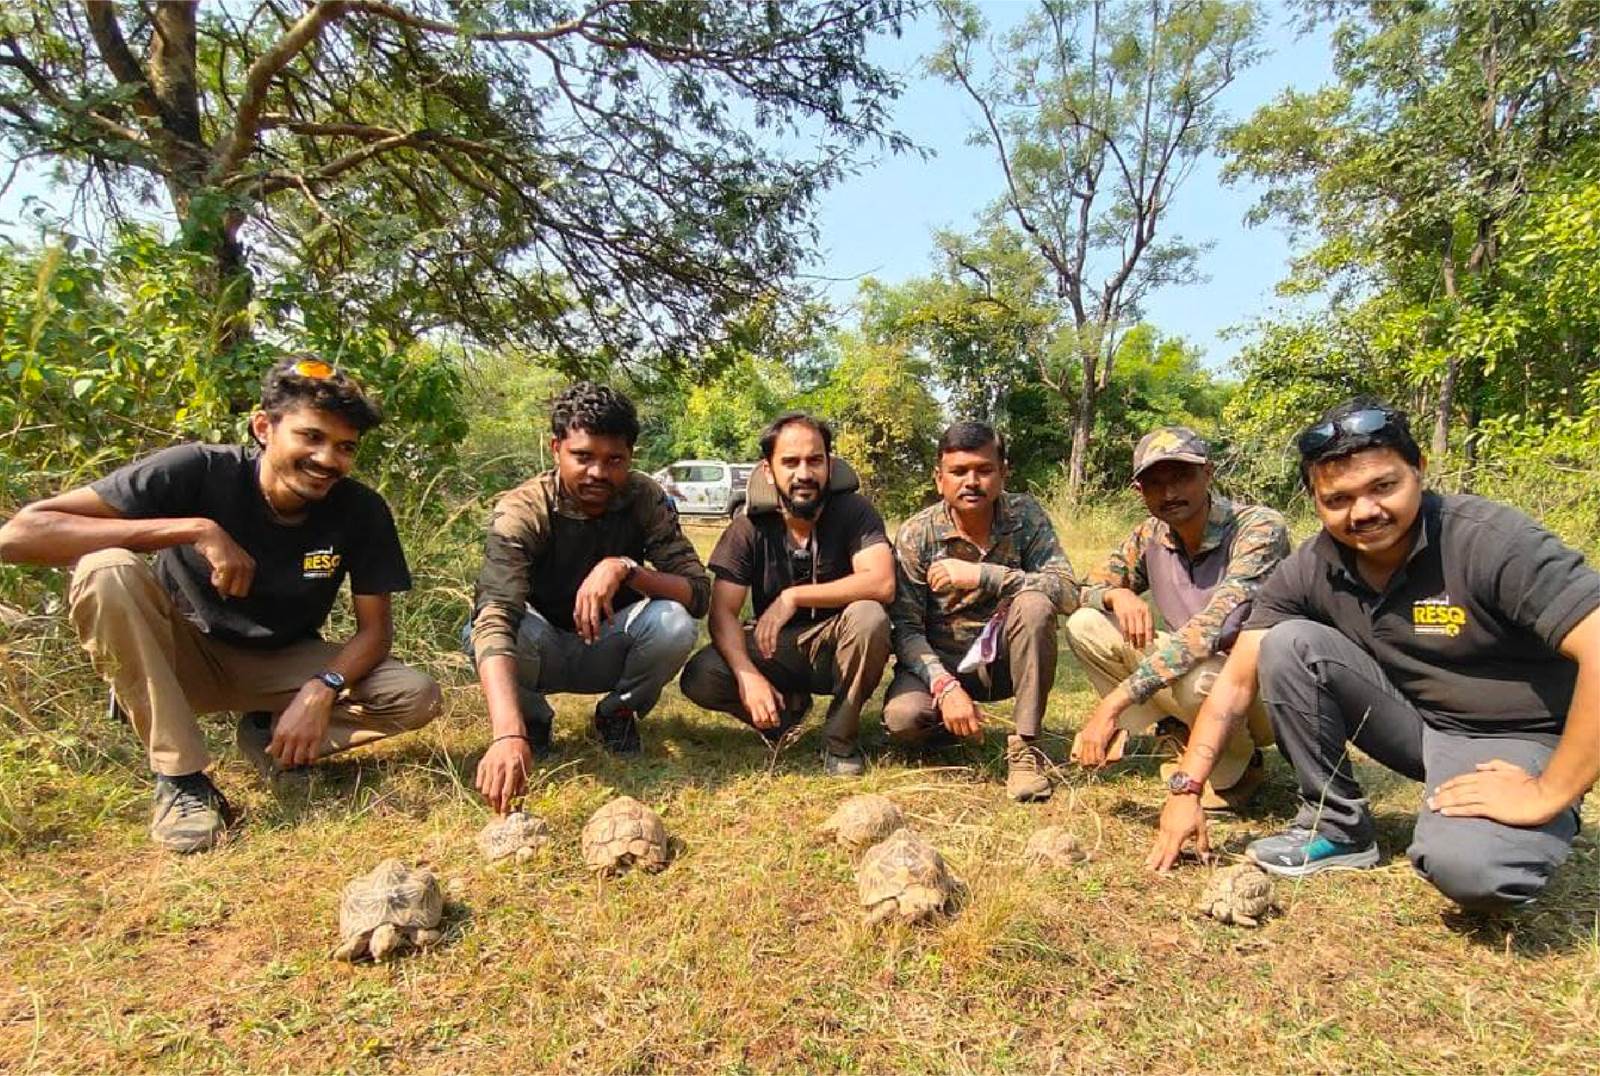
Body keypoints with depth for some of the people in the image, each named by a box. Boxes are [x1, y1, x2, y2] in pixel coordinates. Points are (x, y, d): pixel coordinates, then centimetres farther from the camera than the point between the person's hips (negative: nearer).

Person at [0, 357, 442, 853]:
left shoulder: (362, 511, -17)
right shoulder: (197, 472, -23)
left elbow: (375, 628, -11)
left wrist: (322, 690, -31)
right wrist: (195, 529, -38)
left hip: (283, 664, 2)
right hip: (185, 653, -1)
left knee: (418, 697, -21)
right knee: (106, 571, -32)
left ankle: (269, 736, 3)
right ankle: (180, 777, -21)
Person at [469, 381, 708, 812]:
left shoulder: (646, 500, -17)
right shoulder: (521, 511, -26)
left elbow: (699, 593, -22)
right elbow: (495, 620, -40)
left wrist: (626, 568, -41)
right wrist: (507, 734, -56)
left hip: (608, 652, 2)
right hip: (543, 652, -1)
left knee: (676, 622, -30)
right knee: (481, 629, -34)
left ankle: (617, 713, 2)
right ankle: (533, 721, -1)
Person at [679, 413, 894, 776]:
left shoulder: (854, 512, -15)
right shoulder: (750, 528, -11)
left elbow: (882, 583, -30)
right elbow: (723, 611, -16)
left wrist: (793, 597, -29)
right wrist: (747, 676, -33)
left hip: (835, 648, -1)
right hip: (775, 648, 2)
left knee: (869, 617, -34)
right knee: (698, 679, -23)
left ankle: (841, 738, -10)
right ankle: (788, 705, 8)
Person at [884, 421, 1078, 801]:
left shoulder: (1025, 516, -11)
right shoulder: (916, 535, -14)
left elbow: (1069, 592, -23)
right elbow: (905, 628, -17)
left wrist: (982, 576, -33)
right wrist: (946, 687, -32)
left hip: (1004, 660, 1)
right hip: (941, 660, -1)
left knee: (1034, 603, -29)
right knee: (902, 717, -30)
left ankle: (1025, 748, -17)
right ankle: (951, 724, 8)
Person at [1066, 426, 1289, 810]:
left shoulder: (1259, 528, -22)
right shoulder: (1150, 537, -4)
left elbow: (1212, 627, -35)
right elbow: (1085, 588, 7)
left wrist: (1115, 702, -40)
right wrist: (1117, 593, -19)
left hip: (1266, 694, -5)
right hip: (1198, 667, 5)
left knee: (1195, 678, -38)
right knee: (1084, 626, -9)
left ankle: (1237, 768, -4)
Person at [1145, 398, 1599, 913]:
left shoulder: (1494, 541, -24)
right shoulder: (1309, 570, -11)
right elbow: (1237, 678, -10)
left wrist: (1548, 795, -25)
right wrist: (1186, 789, -16)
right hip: (1412, 722, 5)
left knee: (1472, 867, -34)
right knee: (1288, 645, -18)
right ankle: (1337, 826, -3)